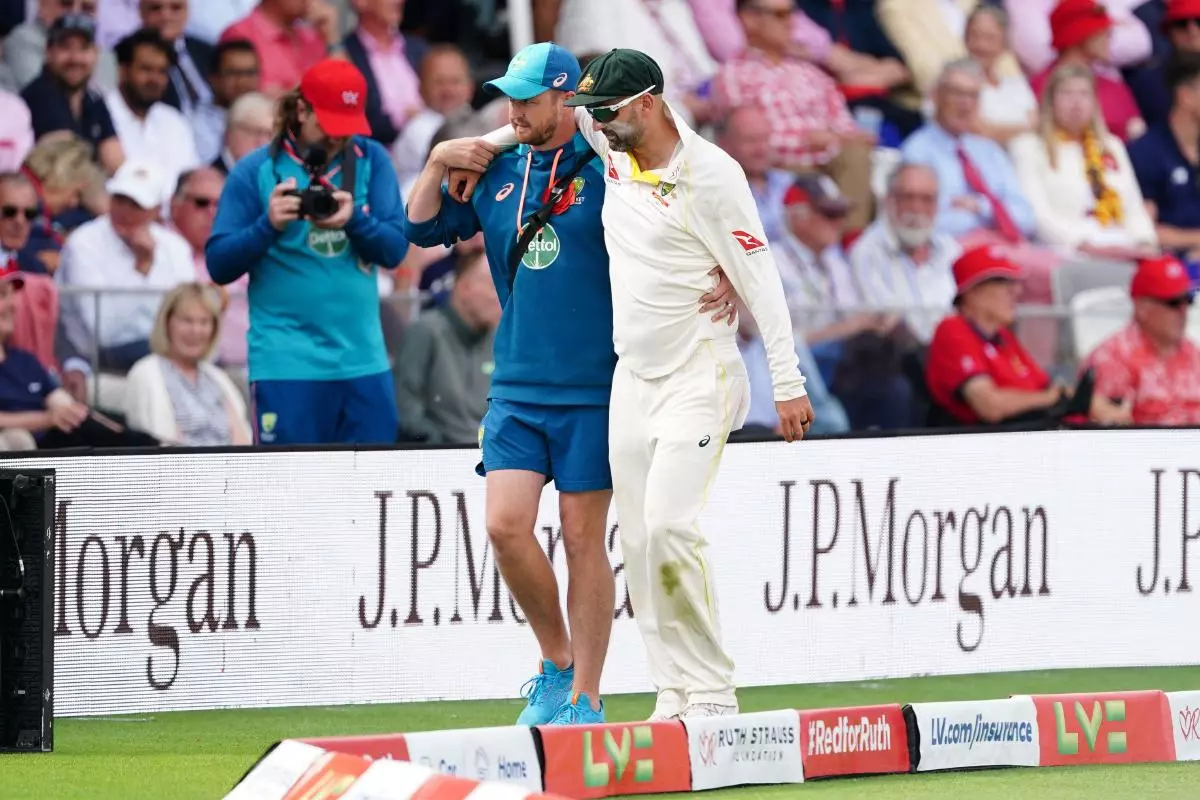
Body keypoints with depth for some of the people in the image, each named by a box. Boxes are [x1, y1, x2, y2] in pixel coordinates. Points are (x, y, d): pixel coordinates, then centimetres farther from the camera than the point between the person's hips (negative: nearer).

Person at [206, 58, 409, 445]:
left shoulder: (371, 161, 6)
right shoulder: (256, 172, -2)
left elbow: (395, 249, 0)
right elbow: (219, 265, -5)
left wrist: (354, 219, -20)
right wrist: (269, 225, -22)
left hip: (364, 360, 3)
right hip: (288, 365, -3)